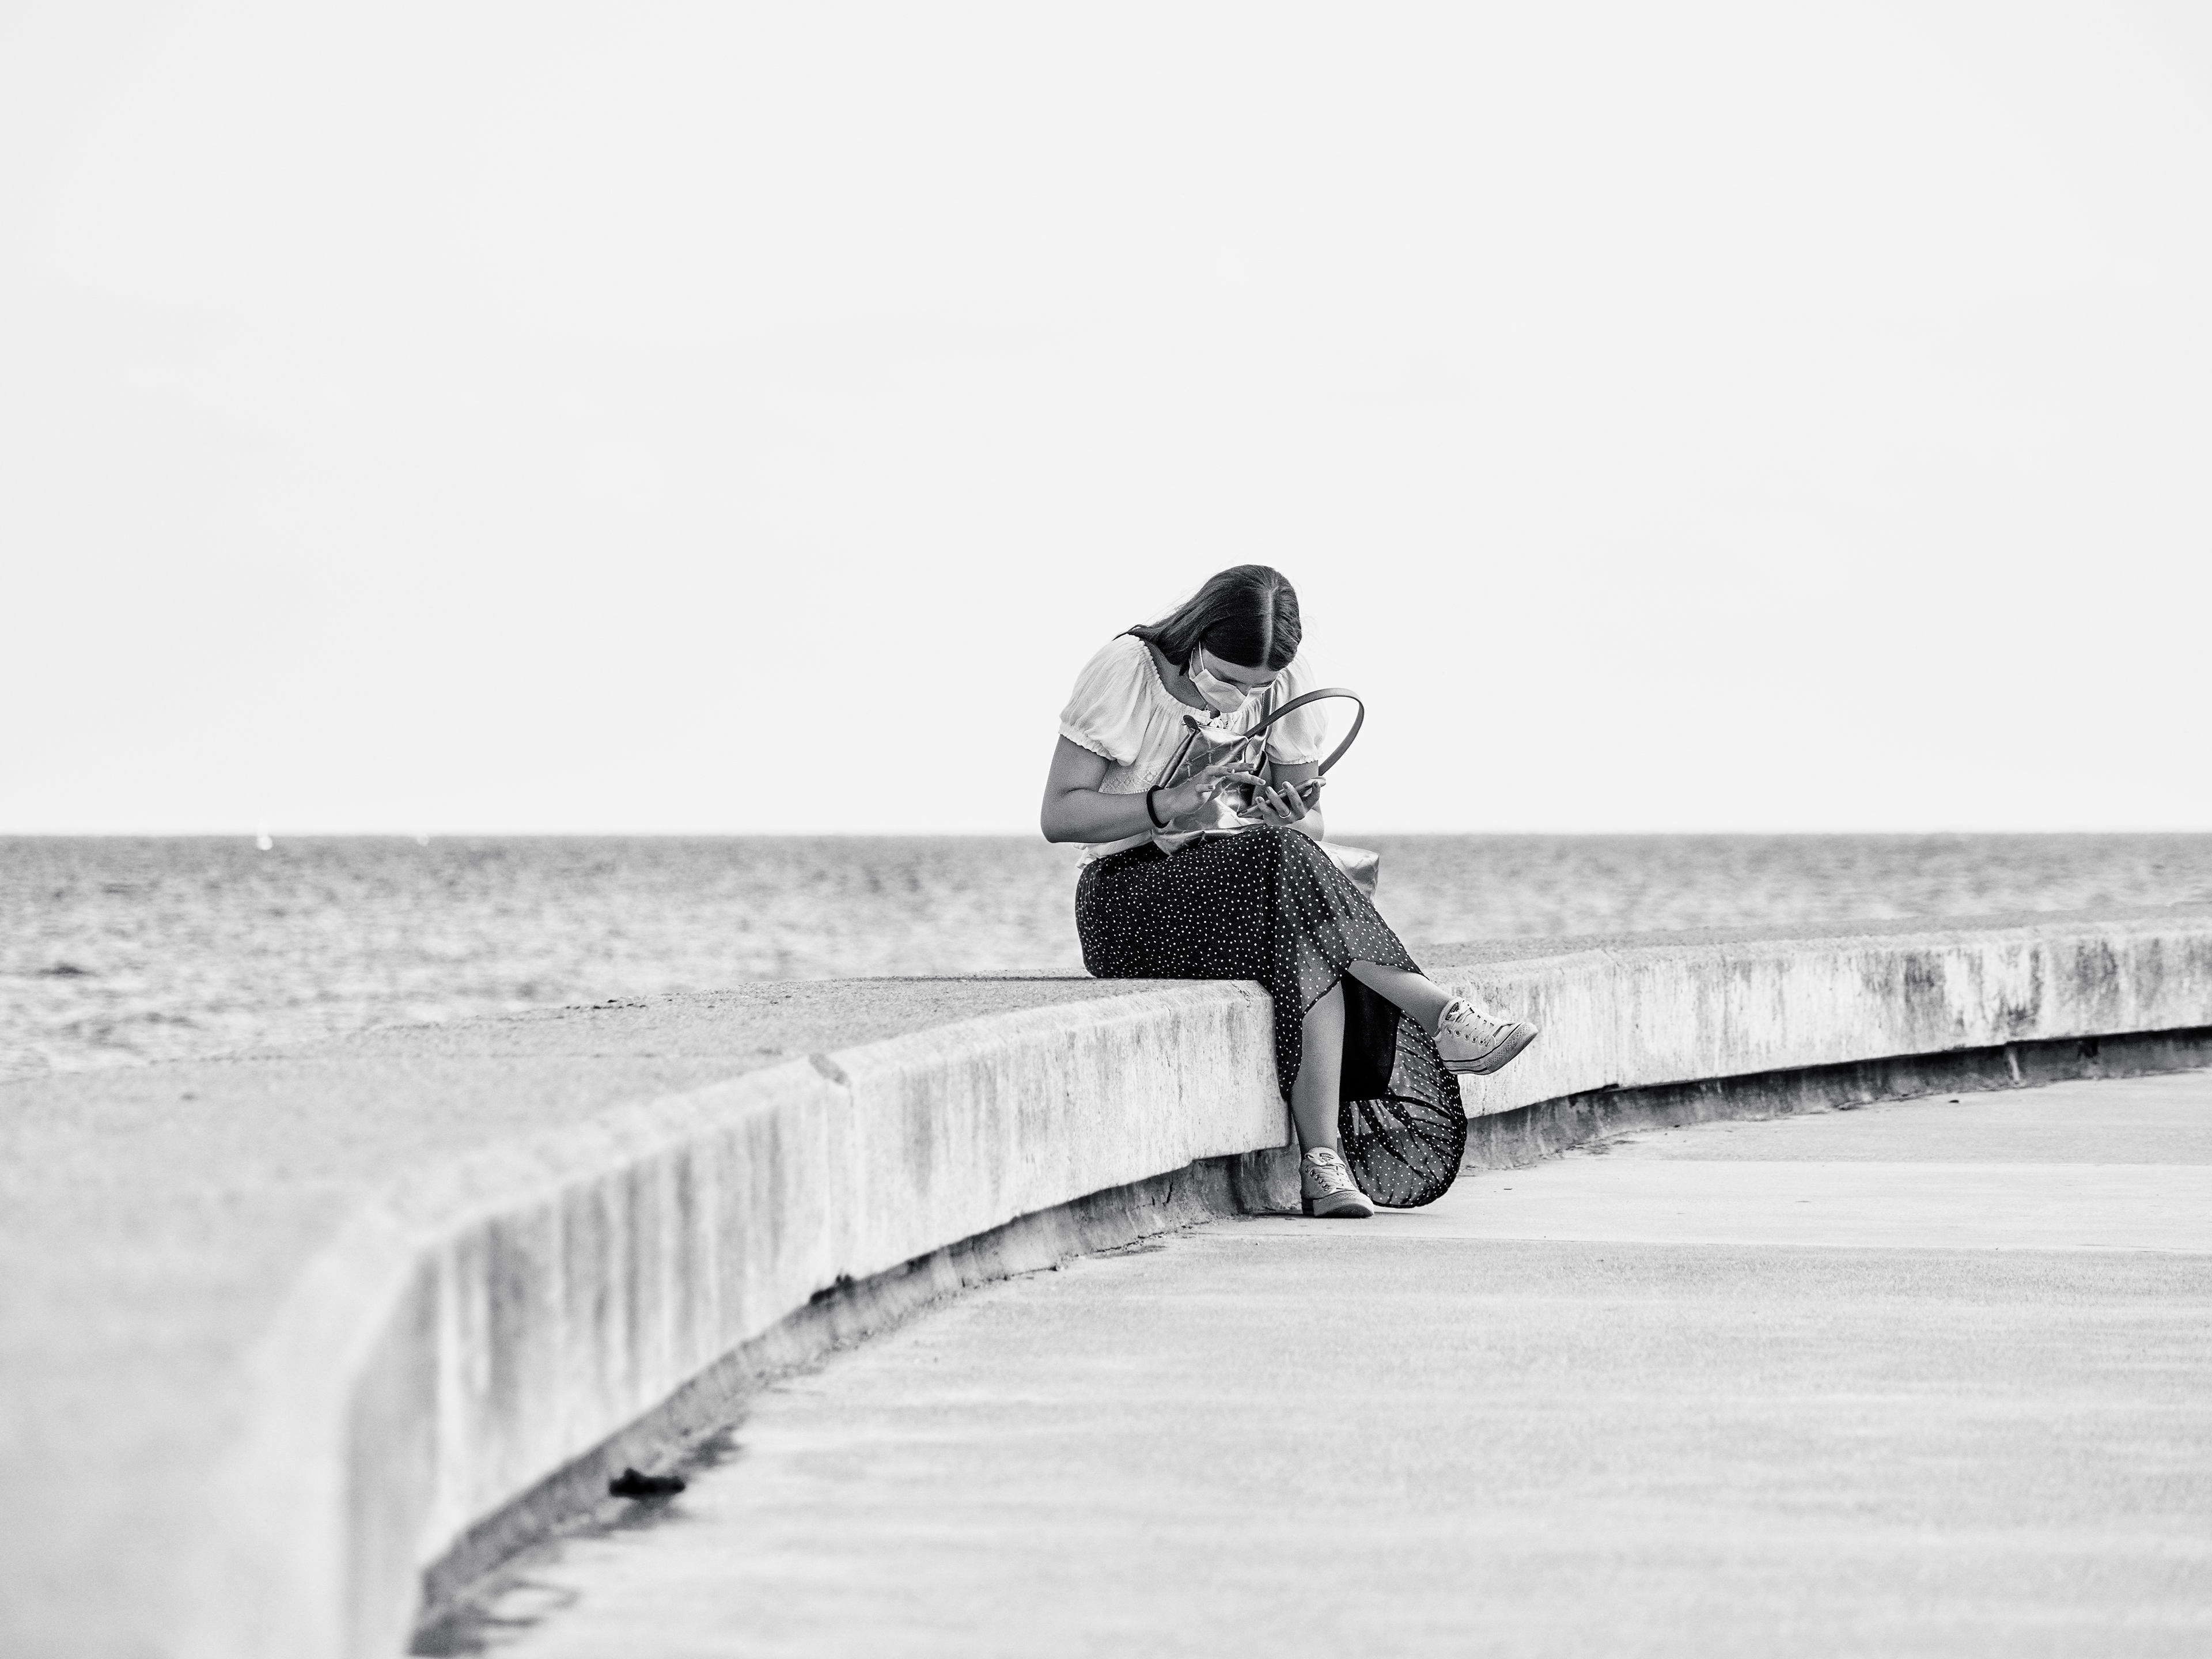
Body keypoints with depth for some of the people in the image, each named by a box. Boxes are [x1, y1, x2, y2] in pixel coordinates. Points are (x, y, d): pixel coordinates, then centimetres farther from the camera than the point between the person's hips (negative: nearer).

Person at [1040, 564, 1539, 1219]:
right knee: (1286, 870, -35)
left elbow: (1310, 824, 7)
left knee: (1311, 952, -33)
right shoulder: (1123, 672, -11)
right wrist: (1174, 805, -25)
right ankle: (1440, 1015, -30)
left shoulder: (1287, 685, 2)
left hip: (1252, 878, 4)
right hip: (1131, 891, -4)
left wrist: (1292, 822, -18)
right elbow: (1059, 816, -12)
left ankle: (1323, 1162, -39)